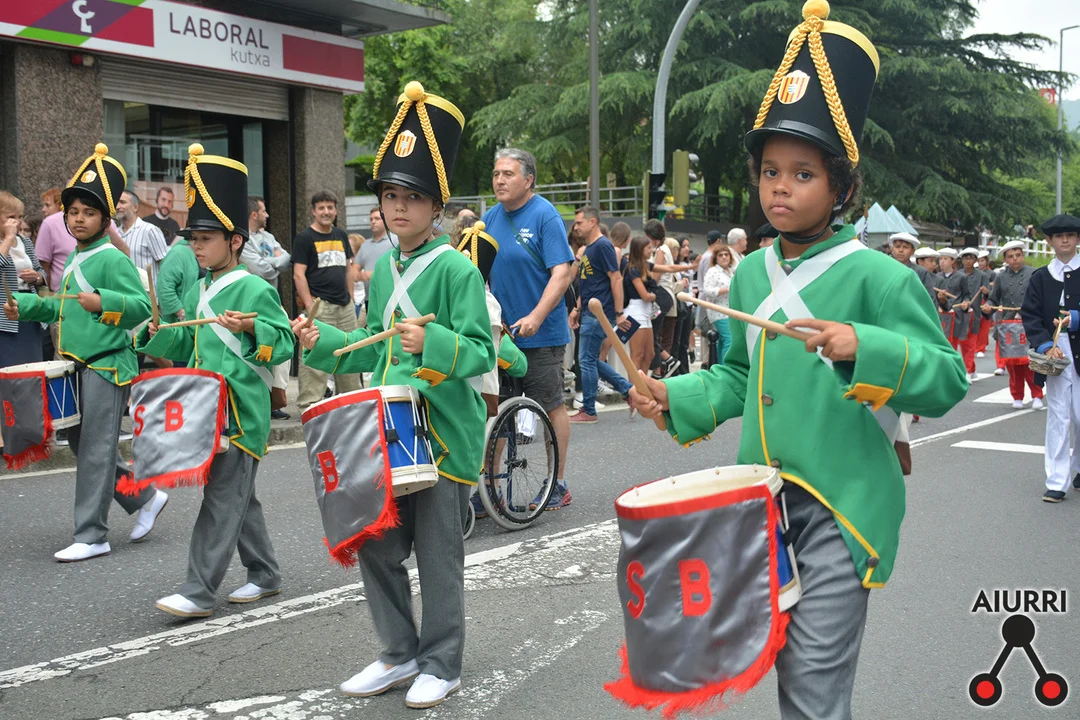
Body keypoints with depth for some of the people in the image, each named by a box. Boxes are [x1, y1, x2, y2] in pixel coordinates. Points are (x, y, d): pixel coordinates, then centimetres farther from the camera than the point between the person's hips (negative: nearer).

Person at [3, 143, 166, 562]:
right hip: (77, 367, 9)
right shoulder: (73, 260, 15)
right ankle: (145, 499, 26)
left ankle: (91, 537, 3)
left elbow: (143, 305, -18)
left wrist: (103, 302, -30)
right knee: (79, 443, 14)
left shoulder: (112, 259, -11)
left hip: (107, 367, -9)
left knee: (95, 450, -5)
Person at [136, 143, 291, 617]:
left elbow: (284, 344, -12)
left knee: (222, 497, -6)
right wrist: (161, 335, 2)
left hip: (240, 412, -8)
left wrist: (251, 329, -27)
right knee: (238, 496, 15)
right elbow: (189, 347, 20)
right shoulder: (198, 292, 14)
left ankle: (199, 592, -4)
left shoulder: (255, 290, -9)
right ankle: (265, 574, 27)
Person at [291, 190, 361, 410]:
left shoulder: (341, 235, 15)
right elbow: (298, 275, -9)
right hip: (319, 306, -6)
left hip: (344, 306, 7)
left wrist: (351, 298, 14)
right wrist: (309, 305, -17)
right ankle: (309, 404, -5)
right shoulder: (304, 238, -4)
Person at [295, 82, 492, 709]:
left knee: (438, 554, 4)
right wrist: (324, 341, 6)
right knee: (377, 546, 12)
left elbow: (481, 351, -16)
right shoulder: (383, 268, 11)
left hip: (443, 434, -7)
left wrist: (433, 342, -32)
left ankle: (442, 665, 21)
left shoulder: (457, 269, -11)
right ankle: (401, 654, 29)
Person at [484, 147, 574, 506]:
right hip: (500, 330, 6)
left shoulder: (545, 215, -9)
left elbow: (562, 272, -16)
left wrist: (535, 317, -25)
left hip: (541, 332, -6)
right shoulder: (491, 217, 9)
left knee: (551, 406, 4)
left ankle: (558, 484, 15)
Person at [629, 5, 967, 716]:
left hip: (842, 504, -6)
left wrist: (864, 348, -28)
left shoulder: (876, 276, -11)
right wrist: (676, 396, 5)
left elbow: (948, 380, -13)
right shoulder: (751, 273, 8)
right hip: (763, 498, 6)